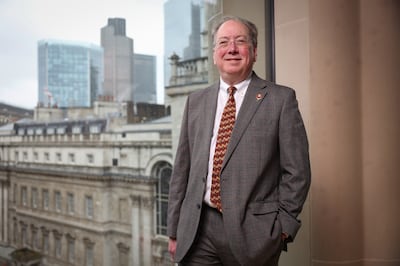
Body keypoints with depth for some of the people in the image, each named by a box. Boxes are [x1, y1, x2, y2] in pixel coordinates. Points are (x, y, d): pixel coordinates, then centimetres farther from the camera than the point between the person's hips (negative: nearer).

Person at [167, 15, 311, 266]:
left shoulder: (281, 98, -3)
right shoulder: (196, 101, 8)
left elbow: (297, 172, -3)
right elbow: (182, 170, 8)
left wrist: (283, 226, -6)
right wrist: (175, 229, 7)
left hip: (253, 231, -2)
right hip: (197, 230, 3)